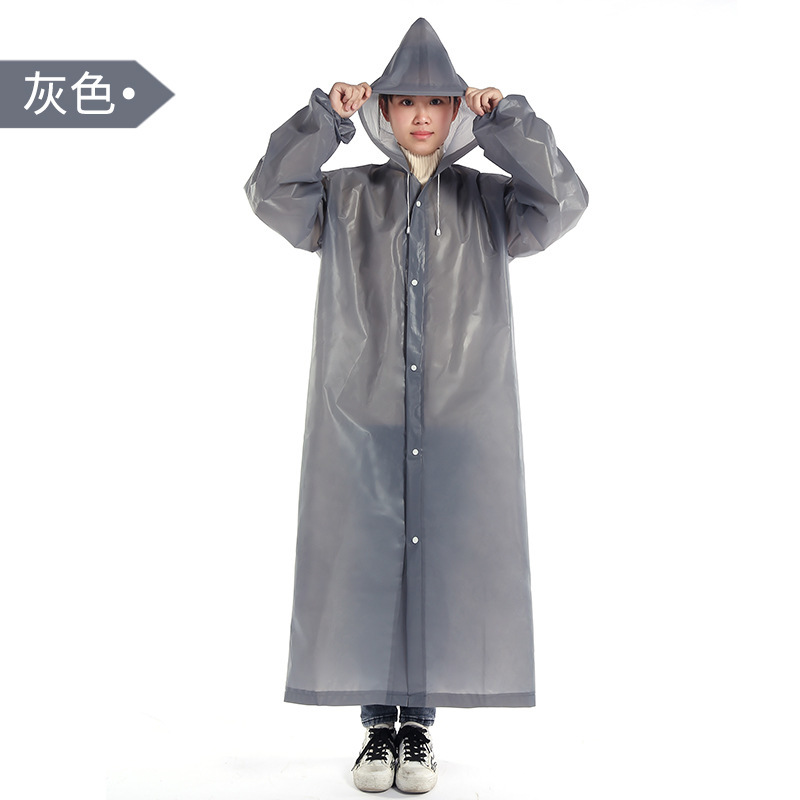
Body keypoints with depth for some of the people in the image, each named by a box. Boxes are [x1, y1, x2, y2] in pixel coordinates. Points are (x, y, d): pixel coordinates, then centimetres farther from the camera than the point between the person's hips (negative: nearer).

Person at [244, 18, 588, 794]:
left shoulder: (490, 199, 9)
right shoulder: (345, 196, 8)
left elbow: (564, 201, -6)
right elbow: (268, 191, -5)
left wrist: (504, 120, -7)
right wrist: (326, 116, -9)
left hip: (461, 423, 1)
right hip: (362, 419, 0)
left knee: (444, 569, 5)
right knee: (366, 569, 4)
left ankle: (419, 725, 23)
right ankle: (378, 725, 22)